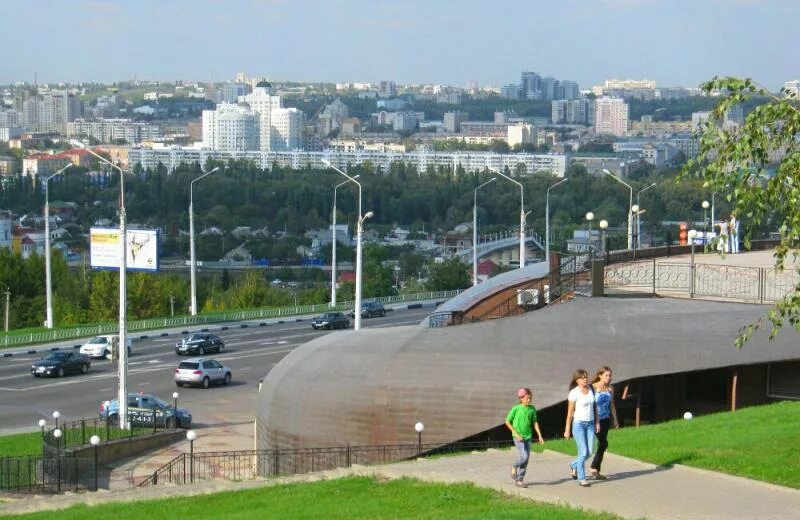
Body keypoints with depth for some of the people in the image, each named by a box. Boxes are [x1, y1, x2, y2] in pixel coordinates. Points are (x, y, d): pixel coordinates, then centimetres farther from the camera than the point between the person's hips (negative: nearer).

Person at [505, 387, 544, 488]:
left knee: (526, 460, 3)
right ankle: (514, 467, 12)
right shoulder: (516, 409, -8)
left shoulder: (532, 409, 3)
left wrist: (540, 435, 4)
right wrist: (516, 434, -9)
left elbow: (535, 423, 11)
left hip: (528, 437, 5)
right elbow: (507, 422, -3)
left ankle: (519, 481, 13)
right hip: (518, 437, -5)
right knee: (524, 456, -18)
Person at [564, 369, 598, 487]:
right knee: (583, 452, -9)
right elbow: (570, 412, -7)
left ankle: (574, 465, 33)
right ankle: (581, 479, 2)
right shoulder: (574, 393, -10)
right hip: (578, 424, -5)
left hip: (590, 424, 5)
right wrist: (567, 430, -6)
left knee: (589, 452, 3)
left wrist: (597, 422, 9)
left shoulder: (591, 389, 6)